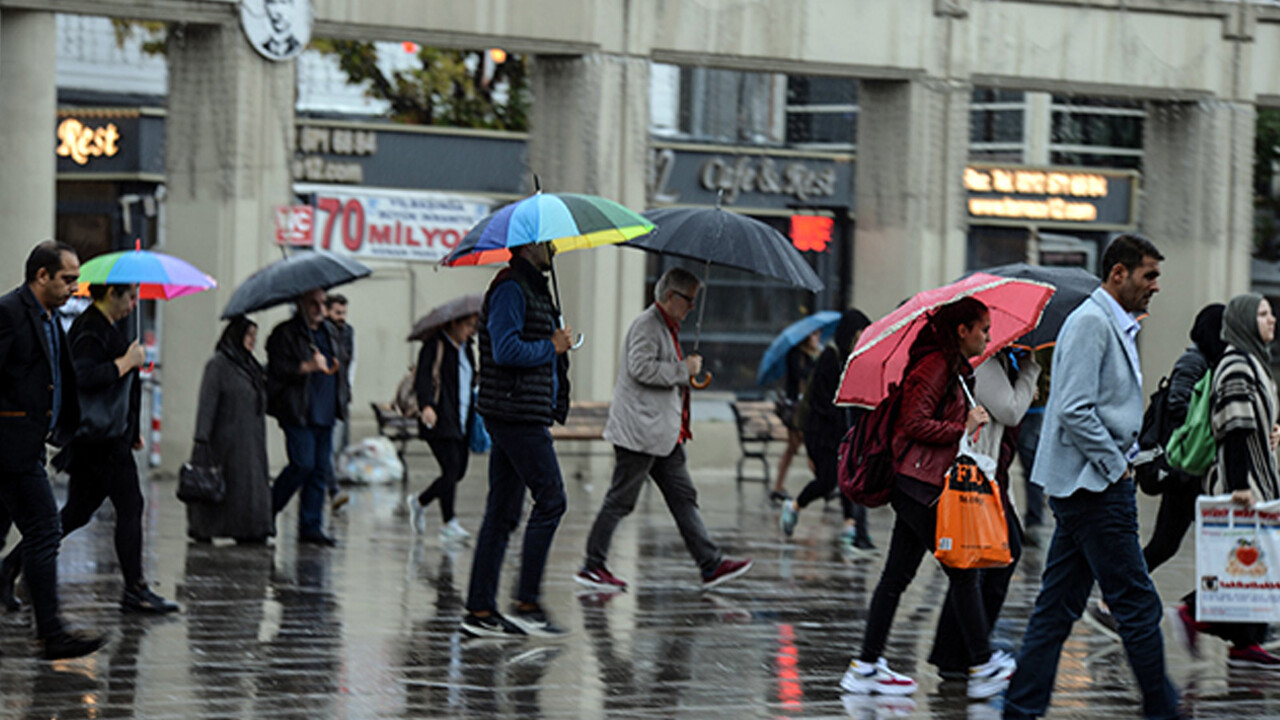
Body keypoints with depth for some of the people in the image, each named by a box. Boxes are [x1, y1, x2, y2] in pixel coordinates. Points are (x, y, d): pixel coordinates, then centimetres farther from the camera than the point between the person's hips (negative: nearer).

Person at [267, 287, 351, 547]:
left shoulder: (329, 333, 19)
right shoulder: (285, 334, -3)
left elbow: (341, 363, 29)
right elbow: (278, 368, -13)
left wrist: (343, 394, 14)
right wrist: (308, 367, -20)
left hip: (325, 414, 7)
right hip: (297, 414, -7)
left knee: (321, 469, 3)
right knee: (303, 464, -12)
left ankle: (310, 526, 8)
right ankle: (267, 510, 8)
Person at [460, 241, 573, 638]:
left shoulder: (531, 289, 20)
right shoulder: (511, 289, -12)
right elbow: (506, 350, -22)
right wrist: (552, 347, -10)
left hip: (517, 415, 10)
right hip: (519, 415, -10)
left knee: (503, 512, 8)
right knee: (550, 501, -8)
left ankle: (480, 609, 9)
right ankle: (526, 604, -6)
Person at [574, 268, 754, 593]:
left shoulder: (667, 327, 19)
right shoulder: (646, 325, -13)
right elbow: (641, 367, -25)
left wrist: (688, 373, 15)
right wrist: (684, 369, -17)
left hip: (664, 434, 10)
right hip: (640, 431, -10)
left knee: (684, 497, 7)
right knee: (620, 501, -4)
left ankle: (711, 565, 6)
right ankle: (592, 567, 3)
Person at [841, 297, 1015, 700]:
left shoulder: (955, 369, 18)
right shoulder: (936, 366, -12)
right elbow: (915, 423, -19)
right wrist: (964, 428, -14)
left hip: (915, 488, 10)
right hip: (922, 488, -10)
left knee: (897, 576, 9)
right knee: (964, 572, -4)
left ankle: (866, 667, 11)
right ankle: (983, 667, 3)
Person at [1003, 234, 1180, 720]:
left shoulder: (1116, 326, 18)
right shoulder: (1091, 322, -14)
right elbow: (1075, 410, -22)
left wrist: (1125, 460, 13)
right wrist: (1116, 466, -15)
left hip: (1088, 485, 10)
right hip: (1094, 486, -10)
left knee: (1060, 605, 9)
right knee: (1137, 604, -4)